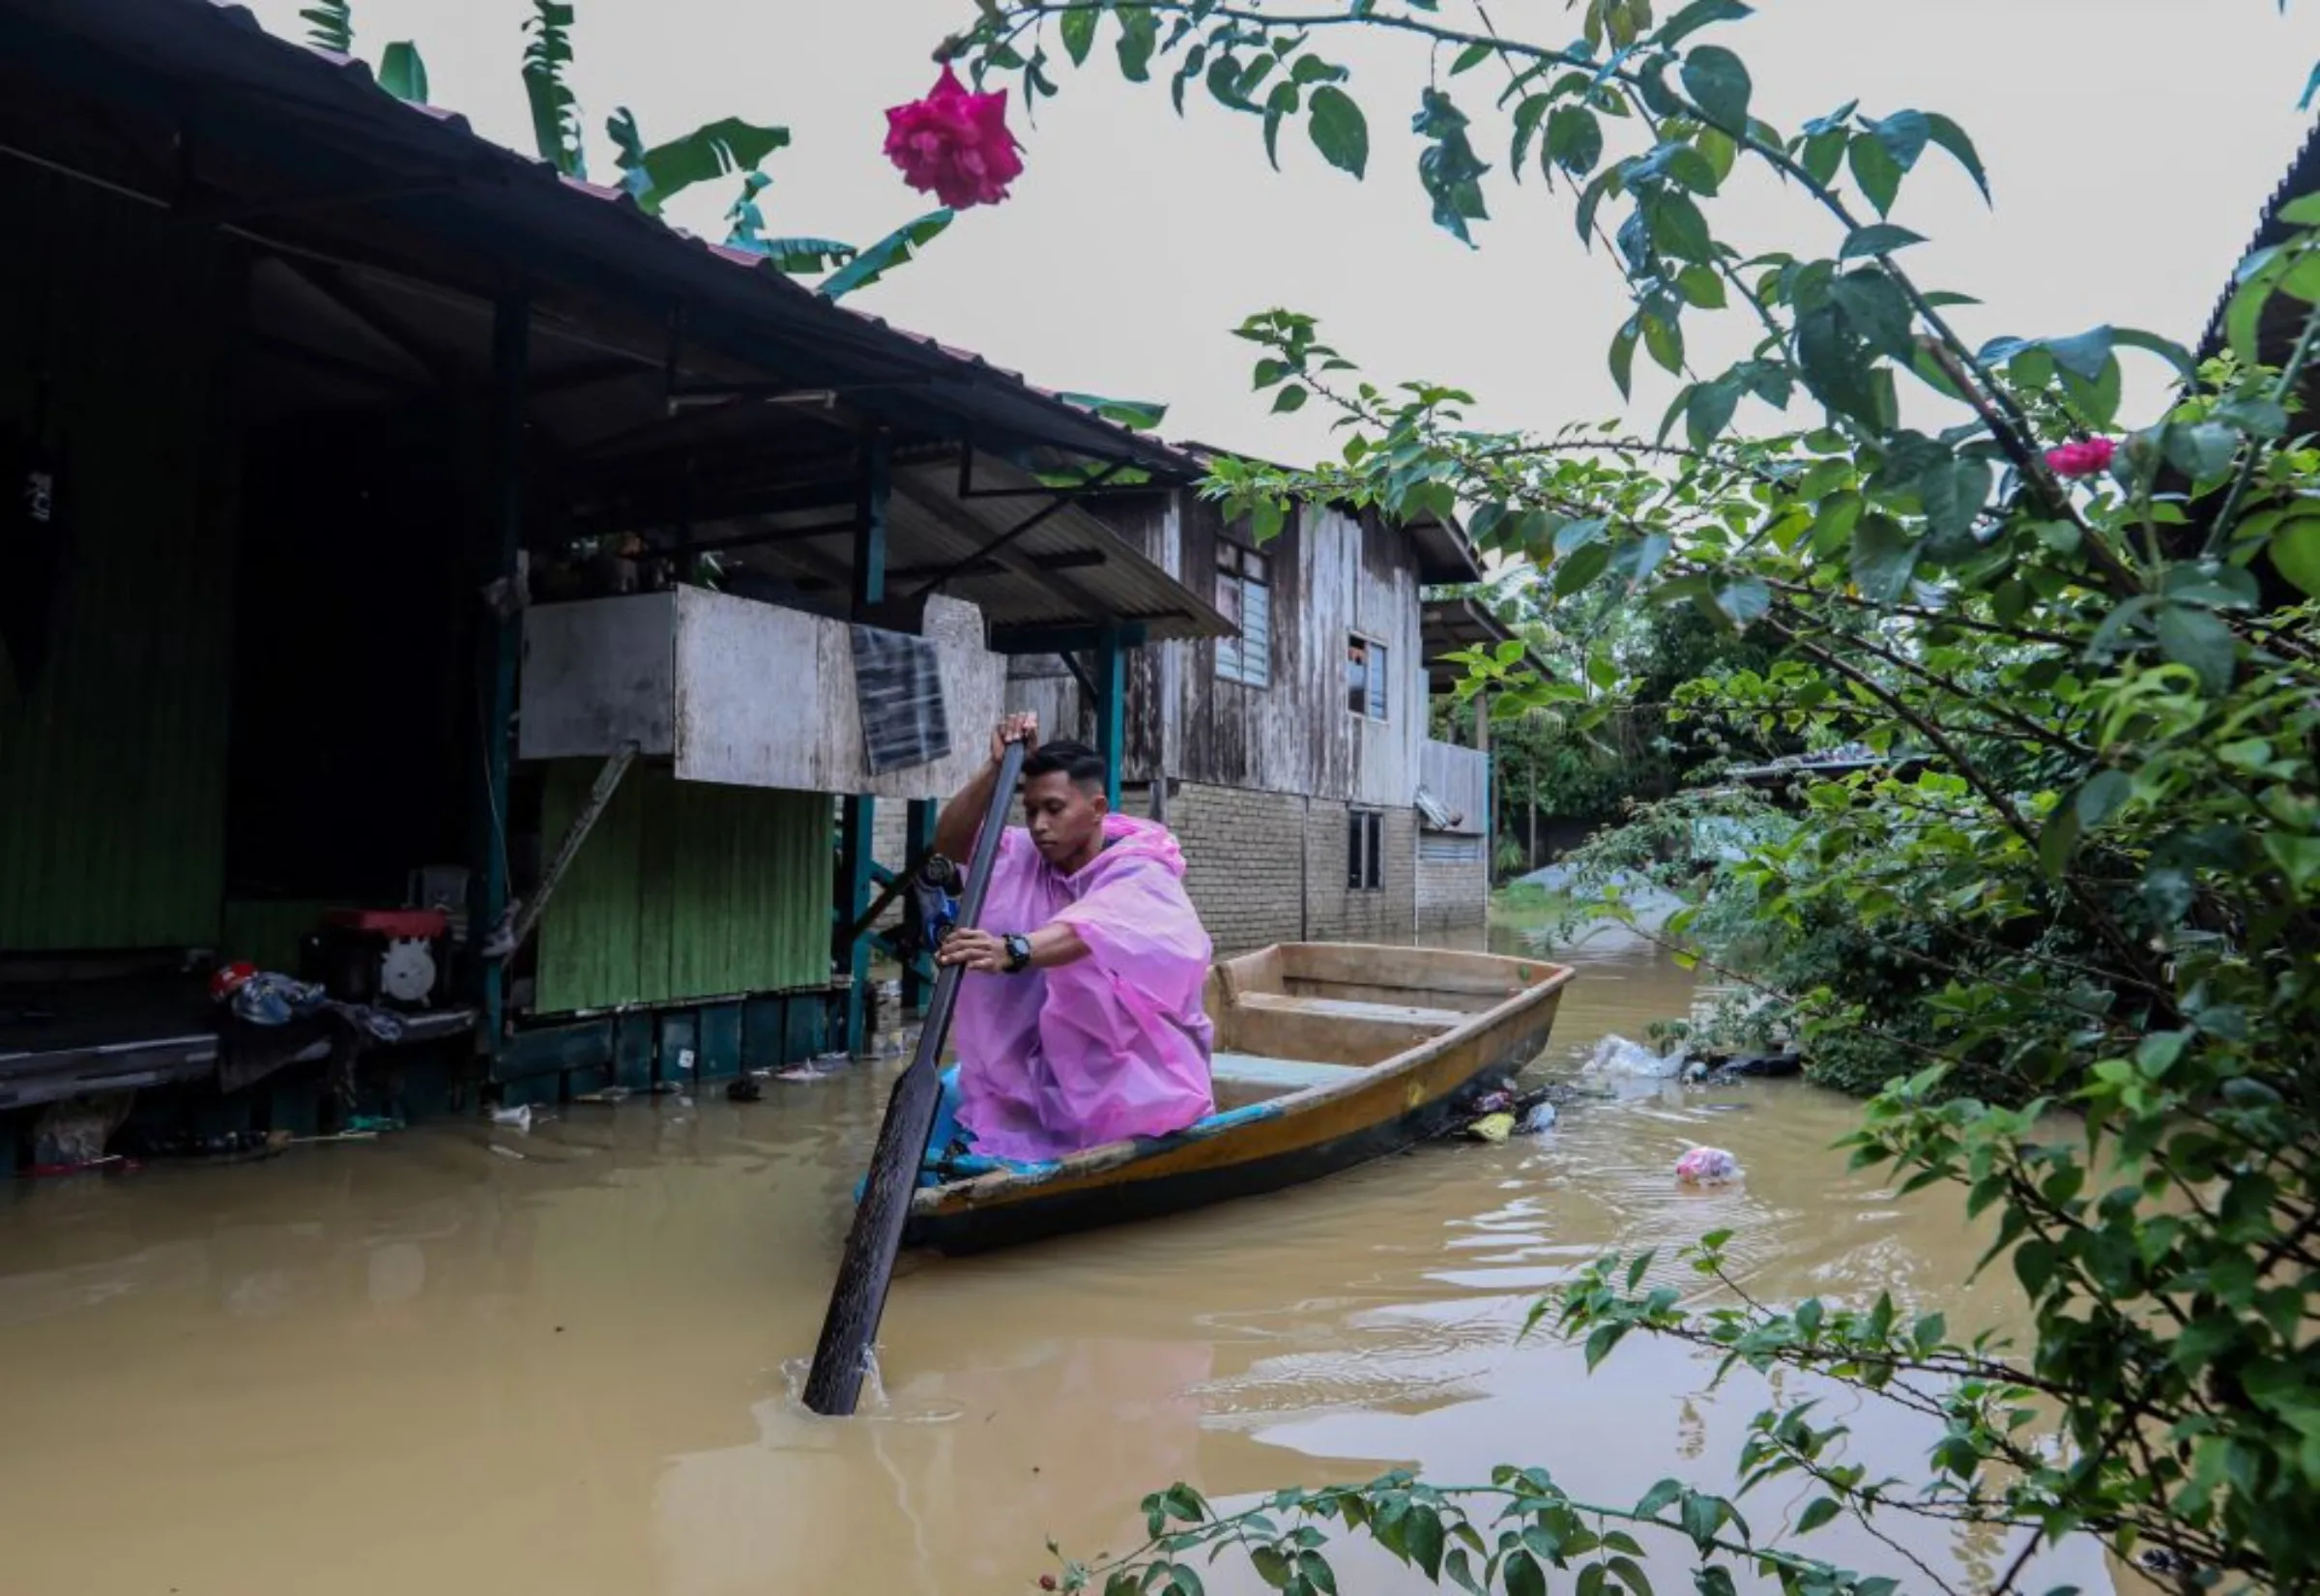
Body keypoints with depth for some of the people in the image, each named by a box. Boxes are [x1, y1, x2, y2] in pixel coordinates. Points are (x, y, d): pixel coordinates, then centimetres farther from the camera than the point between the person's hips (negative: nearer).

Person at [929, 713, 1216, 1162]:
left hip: (1137, 1064, -4)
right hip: (1051, 1061, 5)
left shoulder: (1140, 874, -17)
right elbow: (950, 842, -7)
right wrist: (997, 767, -20)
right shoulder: (1026, 858, 2)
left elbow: (1090, 929, -38)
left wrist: (1013, 951, -57)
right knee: (956, 1092, -15)